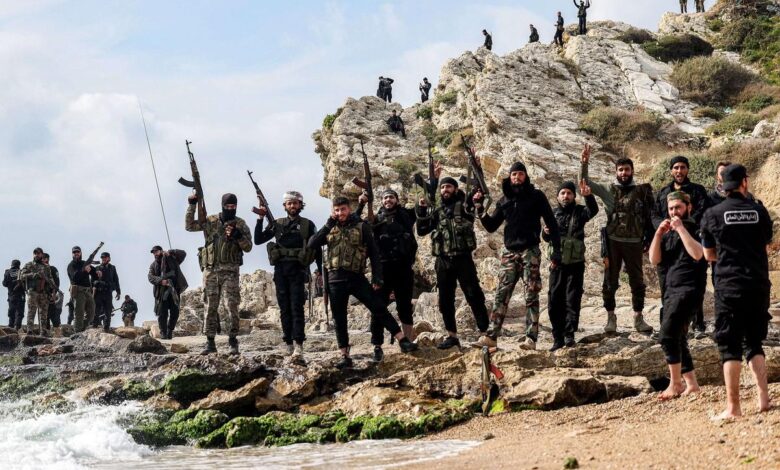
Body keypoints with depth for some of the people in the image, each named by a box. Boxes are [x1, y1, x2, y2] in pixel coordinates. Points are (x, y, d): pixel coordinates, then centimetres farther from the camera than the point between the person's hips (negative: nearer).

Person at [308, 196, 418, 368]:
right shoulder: (330, 229, 11)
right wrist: (329, 224, -5)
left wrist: (377, 277, -6)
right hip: (336, 280, 3)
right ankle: (345, 357, 12)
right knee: (339, 319, 5)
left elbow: (374, 252, 2)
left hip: (357, 278, -2)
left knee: (379, 309, -7)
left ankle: (403, 341, -5)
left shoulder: (361, 227, 3)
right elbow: (312, 244, -2)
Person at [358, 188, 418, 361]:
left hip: (404, 267, 1)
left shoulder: (406, 214, 11)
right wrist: (361, 205, -8)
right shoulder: (377, 218, 11)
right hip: (384, 267, -1)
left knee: (405, 306, 8)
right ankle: (378, 347, -4)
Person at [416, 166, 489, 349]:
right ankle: (452, 336, 16)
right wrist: (421, 210, 1)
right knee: (445, 300, 7)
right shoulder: (436, 211, 15)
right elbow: (422, 230, 13)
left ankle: (484, 332, -3)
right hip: (443, 260, 5)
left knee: (474, 296, -5)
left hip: (463, 258, -5)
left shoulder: (464, 205, 4)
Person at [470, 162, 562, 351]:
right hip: (510, 252, 4)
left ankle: (531, 338, -6)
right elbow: (491, 226, 16)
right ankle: (491, 336, -5)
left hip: (530, 251, -4)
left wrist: (556, 251, -5)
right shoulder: (504, 200, 13)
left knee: (531, 296, -4)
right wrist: (479, 208, 2)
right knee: (501, 295, -3)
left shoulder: (536, 196, 2)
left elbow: (551, 223, 1)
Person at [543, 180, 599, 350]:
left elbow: (593, 210, -23)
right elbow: (547, 238, 16)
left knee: (572, 300, -5)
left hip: (575, 263, -3)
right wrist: (546, 232, -8)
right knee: (555, 301, 3)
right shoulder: (553, 213, 8)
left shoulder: (579, 211, 0)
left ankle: (569, 335, -3)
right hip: (557, 262, 3)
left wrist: (588, 196, -42)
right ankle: (558, 337, 9)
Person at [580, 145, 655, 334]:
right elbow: (585, 182, -1)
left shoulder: (641, 191, 5)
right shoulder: (608, 190, 4)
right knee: (610, 281, 3)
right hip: (613, 242, 0)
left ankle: (638, 318, 15)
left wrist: (650, 237, 0)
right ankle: (611, 318, 13)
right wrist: (585, 162, -13)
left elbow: (649, 216, 8)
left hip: (634, 242, 0)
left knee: (637, 281, 6)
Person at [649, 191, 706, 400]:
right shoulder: (668, 234, 18)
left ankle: (676, 383, -12)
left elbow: (697, 254, -20)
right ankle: (691, 384, 14)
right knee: (677, 339, 8)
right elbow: (654, 259, 6)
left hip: (689, 289, -8)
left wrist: (681, 228, -16)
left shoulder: (696, 229, 0)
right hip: (670, 290, 8)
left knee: (668, 335, -19)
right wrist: (658, 234, -5)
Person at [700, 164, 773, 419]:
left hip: (729, 286, -2)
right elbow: (766, 243, 13)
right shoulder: (759, 211, 2)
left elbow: (709, 255, 5)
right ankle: (763, 397, 7)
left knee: (730, 346, 1)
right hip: (759, 284, 2)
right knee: (754, 342, 16)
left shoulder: (712, 215, -2)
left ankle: (733, 407, -3)